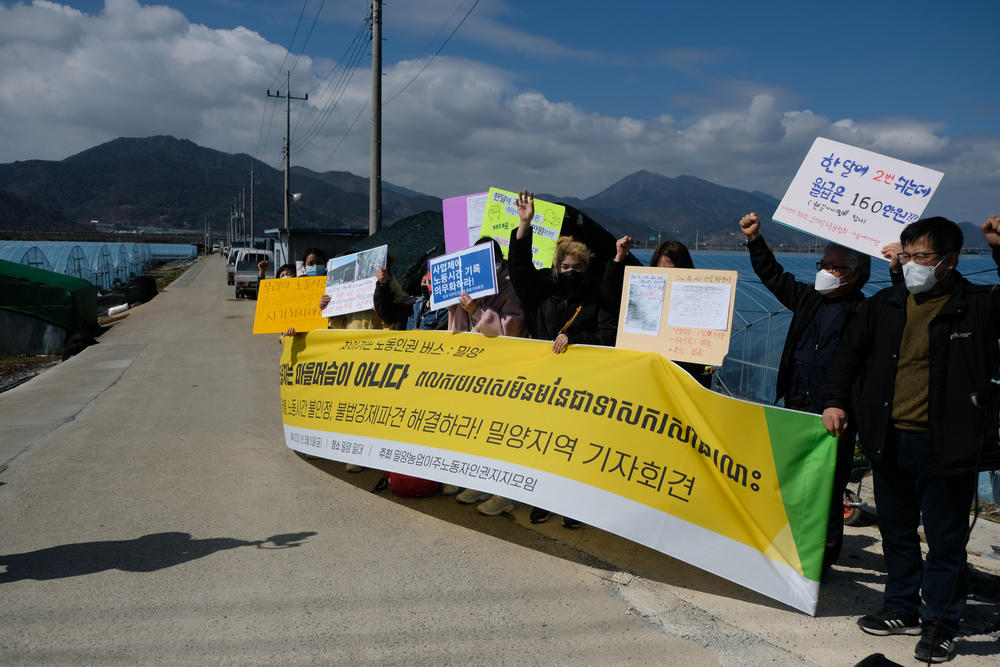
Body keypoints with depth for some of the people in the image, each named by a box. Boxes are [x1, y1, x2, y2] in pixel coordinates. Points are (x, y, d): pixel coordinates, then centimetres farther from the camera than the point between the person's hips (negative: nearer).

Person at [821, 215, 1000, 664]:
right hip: (890, 442, 5)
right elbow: (850, 351, 15)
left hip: (947, 447, -5)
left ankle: (940, 624, 21)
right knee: (896, 530, 16)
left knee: (946, 538, 6)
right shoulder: (885, 305, 7)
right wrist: (835, 401, 5)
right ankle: (903, 609, 32)